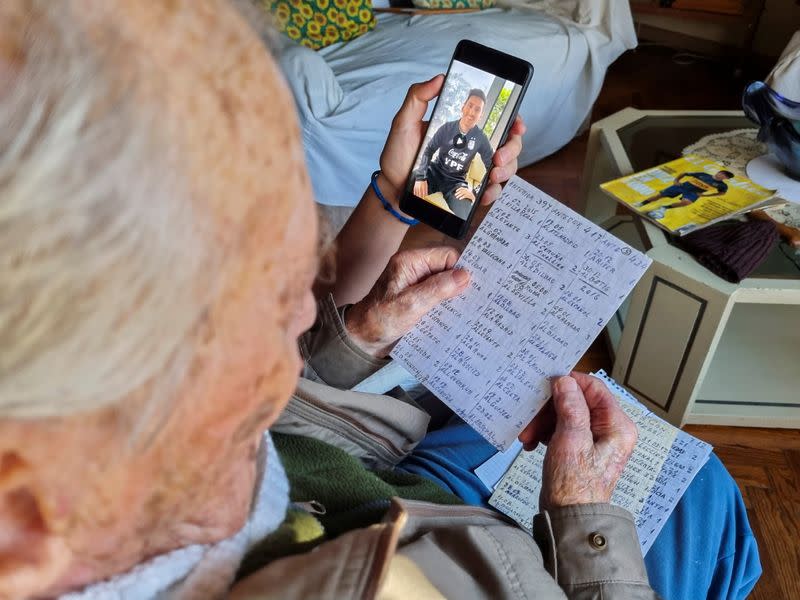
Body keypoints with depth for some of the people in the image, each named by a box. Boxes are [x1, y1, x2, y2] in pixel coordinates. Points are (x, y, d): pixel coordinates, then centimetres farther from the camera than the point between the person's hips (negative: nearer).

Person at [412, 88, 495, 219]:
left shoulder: (481, 139, -3)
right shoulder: (447, 128, -1)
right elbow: (428, 151, -2)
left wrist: (476, 193, -14)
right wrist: (421, 177, -19)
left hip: (456, 181, 0)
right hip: (435, 171, 1)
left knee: (463, 219, -30)